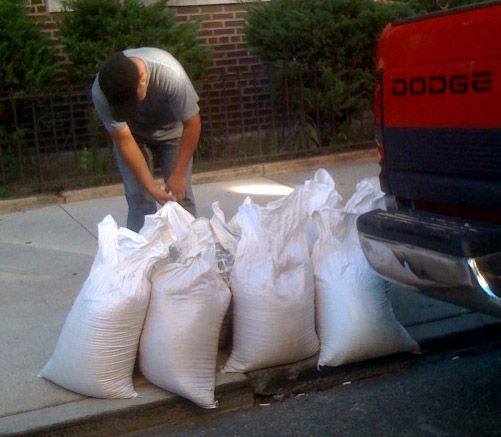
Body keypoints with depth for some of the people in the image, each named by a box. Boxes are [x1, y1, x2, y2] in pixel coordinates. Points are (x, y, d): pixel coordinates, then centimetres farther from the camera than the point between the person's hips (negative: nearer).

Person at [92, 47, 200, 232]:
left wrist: (178, 175, -25)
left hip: (170, 131, -1)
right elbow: (124, 141, -25)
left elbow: (192, 124, -28)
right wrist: (151, 186, -29)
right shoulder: (100, 92, -33)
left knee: (180, 194, -6)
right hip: (131, 134, 1)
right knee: (138, 197, -8)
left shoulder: (171, 74, -40)